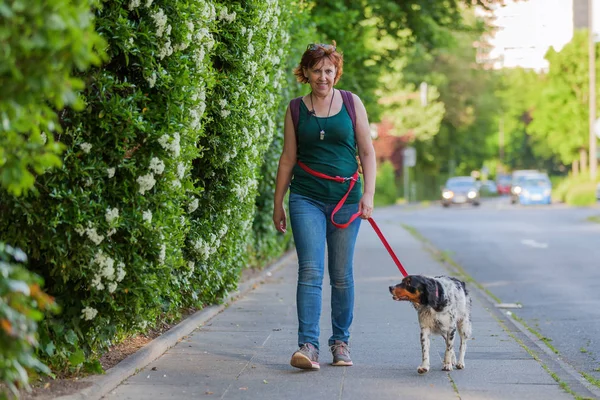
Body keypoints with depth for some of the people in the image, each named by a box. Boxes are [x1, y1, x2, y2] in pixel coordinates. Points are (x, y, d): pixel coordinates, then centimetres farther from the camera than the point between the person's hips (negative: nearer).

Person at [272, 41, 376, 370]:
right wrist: (277, 204, 10)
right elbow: (288, 158, 11)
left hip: (346, 199, 1)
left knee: (341, 275, 5)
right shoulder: (296, 110, 7)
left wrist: (368, 194, -5)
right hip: (306, 198, -1)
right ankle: (308, 346, -17)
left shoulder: (351, 104, 6)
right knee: (310, 271, -12)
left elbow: (367, 151, 6)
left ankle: (340, 342, 18)